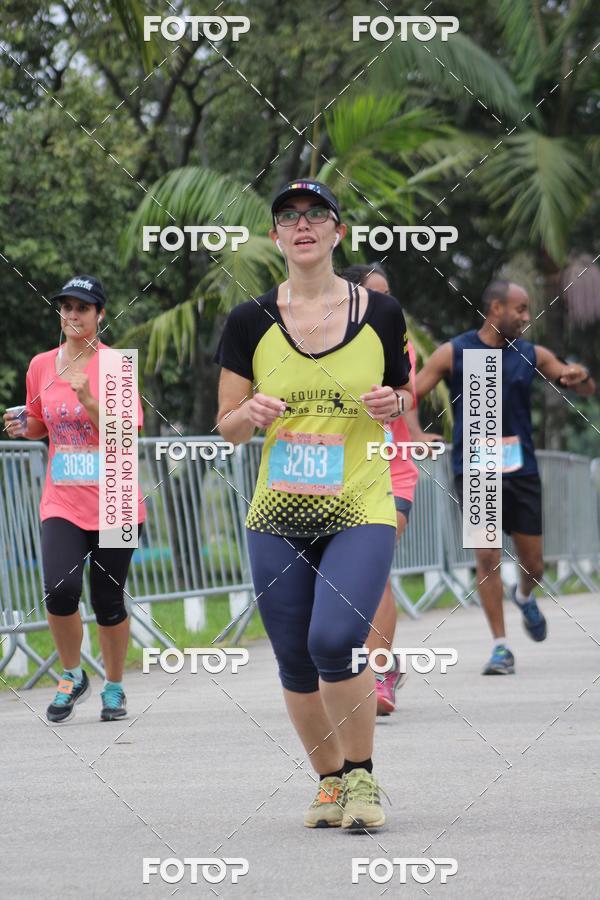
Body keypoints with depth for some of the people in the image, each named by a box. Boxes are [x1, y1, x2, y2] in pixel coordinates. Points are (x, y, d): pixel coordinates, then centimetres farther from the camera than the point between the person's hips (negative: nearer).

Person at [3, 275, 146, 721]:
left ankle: (114, 688, 25)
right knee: (60, 589, -17)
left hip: (112, 502, -2)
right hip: (62, 502, 2)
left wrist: (88, 399, -24)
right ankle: (72, 677, 6)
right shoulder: (41, 366, 6)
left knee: (108, 600, 3)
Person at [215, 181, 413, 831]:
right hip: (278, 513, 2)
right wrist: (251, 415, -15)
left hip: (361, 508, -2)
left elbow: (404, 398, 16)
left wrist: (393, 404, -7)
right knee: (296, 662, 3)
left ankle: (362, 776, -2)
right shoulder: (250, 322, 3)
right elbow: (226, 427, 8)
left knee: (334, 639, -21)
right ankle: (329, 781, 24)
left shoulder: (380, 313, 4)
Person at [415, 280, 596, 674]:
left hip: (521, 469, 3)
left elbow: (587, 390, 11)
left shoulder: (532, 355, 5)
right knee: (487, 557, -11)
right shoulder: (453, 353, -3)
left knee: (533, 563, 7)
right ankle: (501, 646, -3)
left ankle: (525, 597, 43)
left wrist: (580, 376, -13)